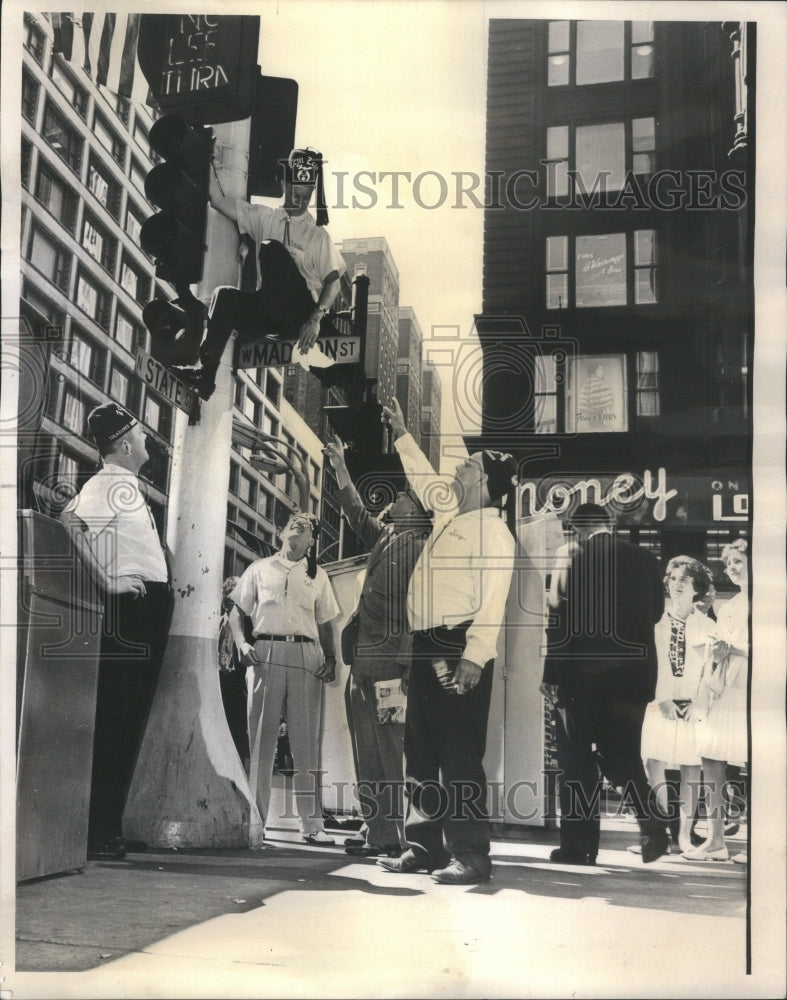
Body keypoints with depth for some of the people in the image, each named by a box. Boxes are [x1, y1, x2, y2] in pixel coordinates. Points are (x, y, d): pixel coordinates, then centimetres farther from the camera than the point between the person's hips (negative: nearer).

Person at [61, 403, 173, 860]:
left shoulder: (124, 485, 20)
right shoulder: (118, 485, -10)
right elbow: (72, 521, -25)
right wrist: (107, 581, -23)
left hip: (144, 611, 10)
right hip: (133, 606, -10)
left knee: (125, 723, 11)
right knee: (116, 722, -9)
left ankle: (107, 828, 16)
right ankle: (100, 834, -7)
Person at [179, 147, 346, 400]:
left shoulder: (318, 234, 4)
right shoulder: (264, 217, 14)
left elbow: (333, 280, -4)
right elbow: (218, 201, 9)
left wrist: (316, 318, -20)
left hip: (301, 314, -4)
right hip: (268, 315, 4)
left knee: (271, 247, -21)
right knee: (224, 295, -23)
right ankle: (206, 374, -29)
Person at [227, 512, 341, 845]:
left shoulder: (318, 576, 19)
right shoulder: (259, 569, 15)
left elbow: (326, 624, 17)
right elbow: (237, 611, 12)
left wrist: (331, 659, 2)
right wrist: (242, 644, -5)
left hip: (307, 655, 1)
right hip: (265, 653, -1)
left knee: (307, 740, -2)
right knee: (261, 738, -1)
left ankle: (312, 823, -1)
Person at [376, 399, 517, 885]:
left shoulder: (494, 531, -9)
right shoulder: (449, 515, 17)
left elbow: (493, 601, -18)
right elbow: (424, 478, 37)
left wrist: (474, 658, -26)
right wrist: (403, 435, 43)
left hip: (461, 649, -9)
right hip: (429, 647, 9)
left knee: (459, 753, -8)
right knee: (421, 749, 11)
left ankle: (471, 855, -3)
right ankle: (425, 846, 19)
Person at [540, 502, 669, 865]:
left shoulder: (579, 562, -11)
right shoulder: (644, 559, 3)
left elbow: (566, 622, -12)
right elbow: (656, 611, 13)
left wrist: (551, 676, -6)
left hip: (585, 675, -5)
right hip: (635, 673, 5)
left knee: (577, 761, 6)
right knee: (622, 752, 16)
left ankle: (579, 846, 9)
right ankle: (650, 817, -7)